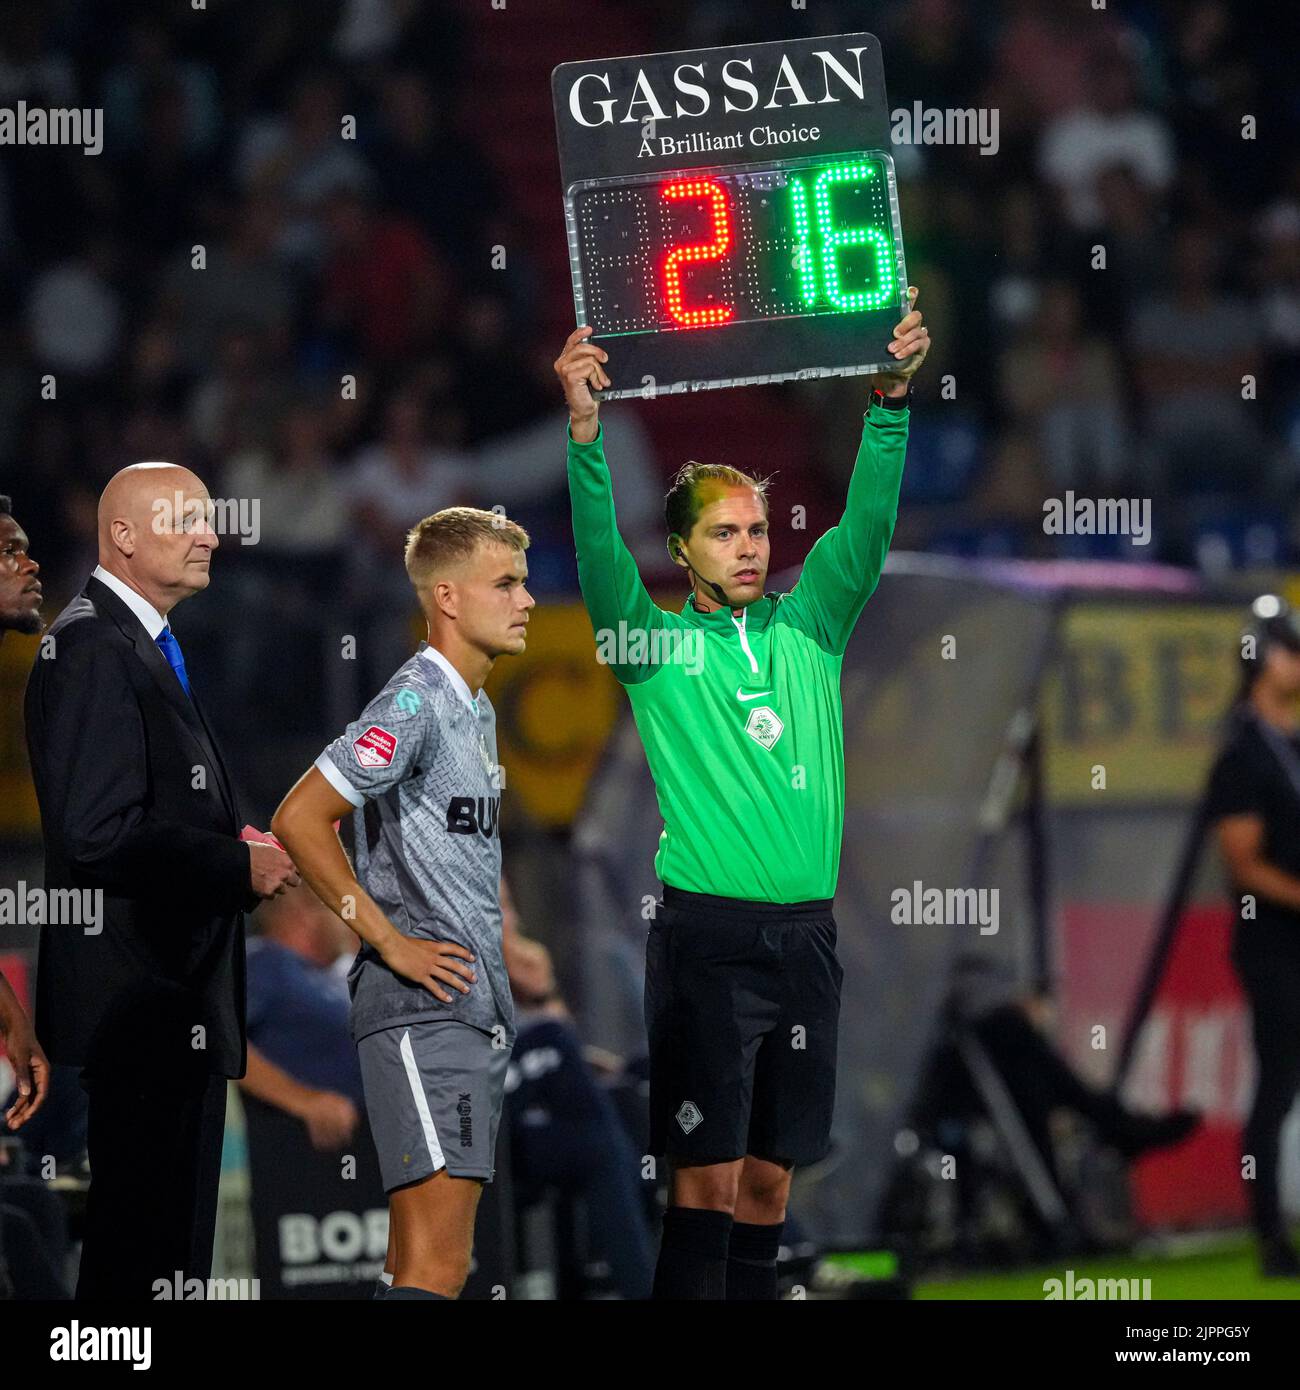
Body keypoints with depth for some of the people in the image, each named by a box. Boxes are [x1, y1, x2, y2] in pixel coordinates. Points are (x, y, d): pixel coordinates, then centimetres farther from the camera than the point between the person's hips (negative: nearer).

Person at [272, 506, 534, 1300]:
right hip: (424, 1011, -10)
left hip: (479, 1013, 10)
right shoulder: (414, 705, -12)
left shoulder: (479, 711, 18)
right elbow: (299, 819, -19)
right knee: (436, 1268, -18)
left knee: (423, 1263, 8)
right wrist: (390, 941, -16)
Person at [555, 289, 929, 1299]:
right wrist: (586, 430, -29)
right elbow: (599, 550, -14)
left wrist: (893, 398, -12)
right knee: (707, 1177, -7)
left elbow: (867, 525, 2)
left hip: (806, 935, 4)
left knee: (770, 1176, 8)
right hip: (708, 934, -4)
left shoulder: (809, 628, 11)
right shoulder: (654, 642, 1)